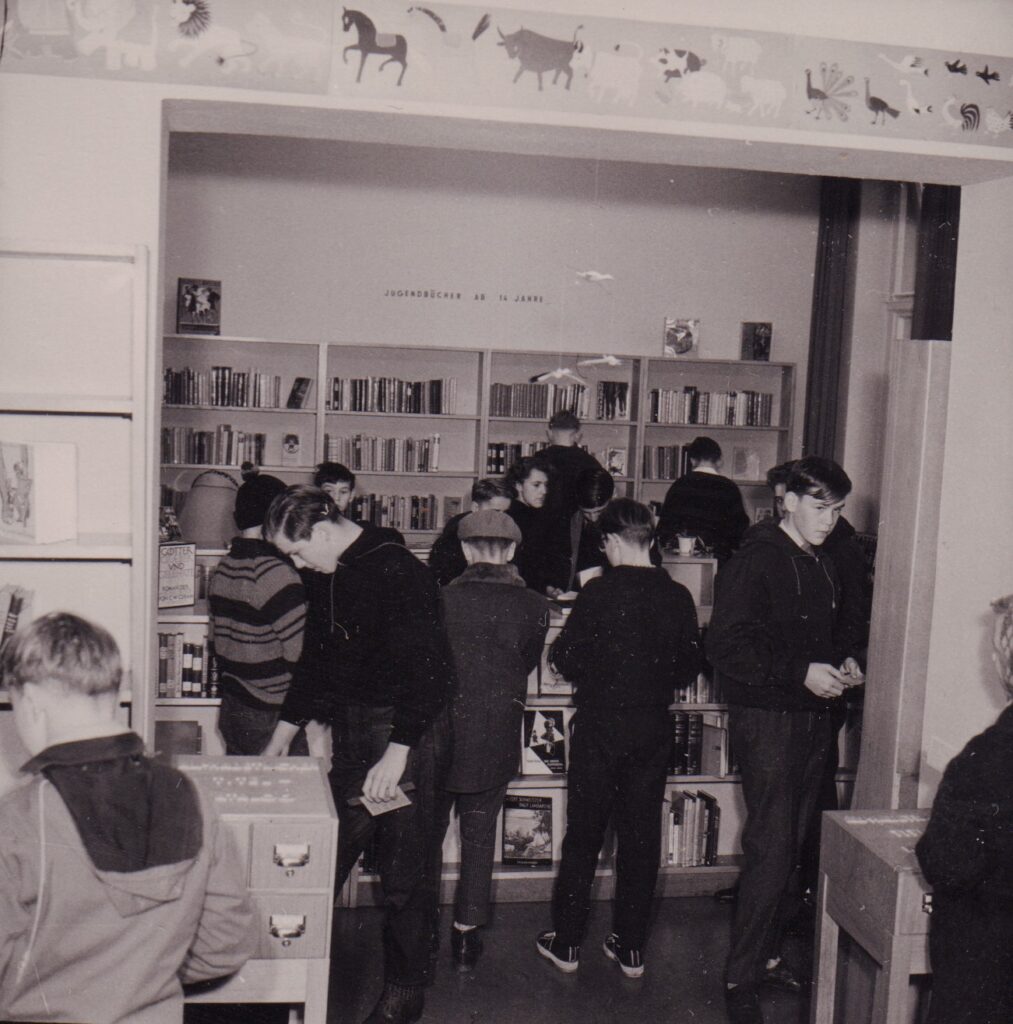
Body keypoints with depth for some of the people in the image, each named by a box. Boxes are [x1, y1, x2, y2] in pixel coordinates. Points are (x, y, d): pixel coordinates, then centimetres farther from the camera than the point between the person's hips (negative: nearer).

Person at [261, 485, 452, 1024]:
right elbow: (317, 661, 22)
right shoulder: (334, 578, 10)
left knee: (401, 869, 2)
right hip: (352, 736, 8)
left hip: (407, 736, -8)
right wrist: (282, 737, 23)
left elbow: (426, 670, -22)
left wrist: (397, 754, -23)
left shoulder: (398, 572, -18)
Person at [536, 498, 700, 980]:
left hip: (600, 724, -3)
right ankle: (631, 948, 21)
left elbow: (566, 660, -10)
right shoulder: (678, 597, -4)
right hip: (654, 727, 3)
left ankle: (566, 942, 18)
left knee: (583, 833, 9)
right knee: (642, 835, 12)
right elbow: (689, 668, 4)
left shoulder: (599, 592, -14)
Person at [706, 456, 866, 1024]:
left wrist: (847, 661, 6)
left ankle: (769, 954, 26)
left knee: (794, 845, 13)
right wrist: (801, 673, -22)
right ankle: (742, 978, 4)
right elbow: (726, 647, -18)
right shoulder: (754, 562, -11)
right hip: (767, 720, -7)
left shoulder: (826, 568, 14)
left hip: (816, 719, 7)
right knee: (771, 848, -6)